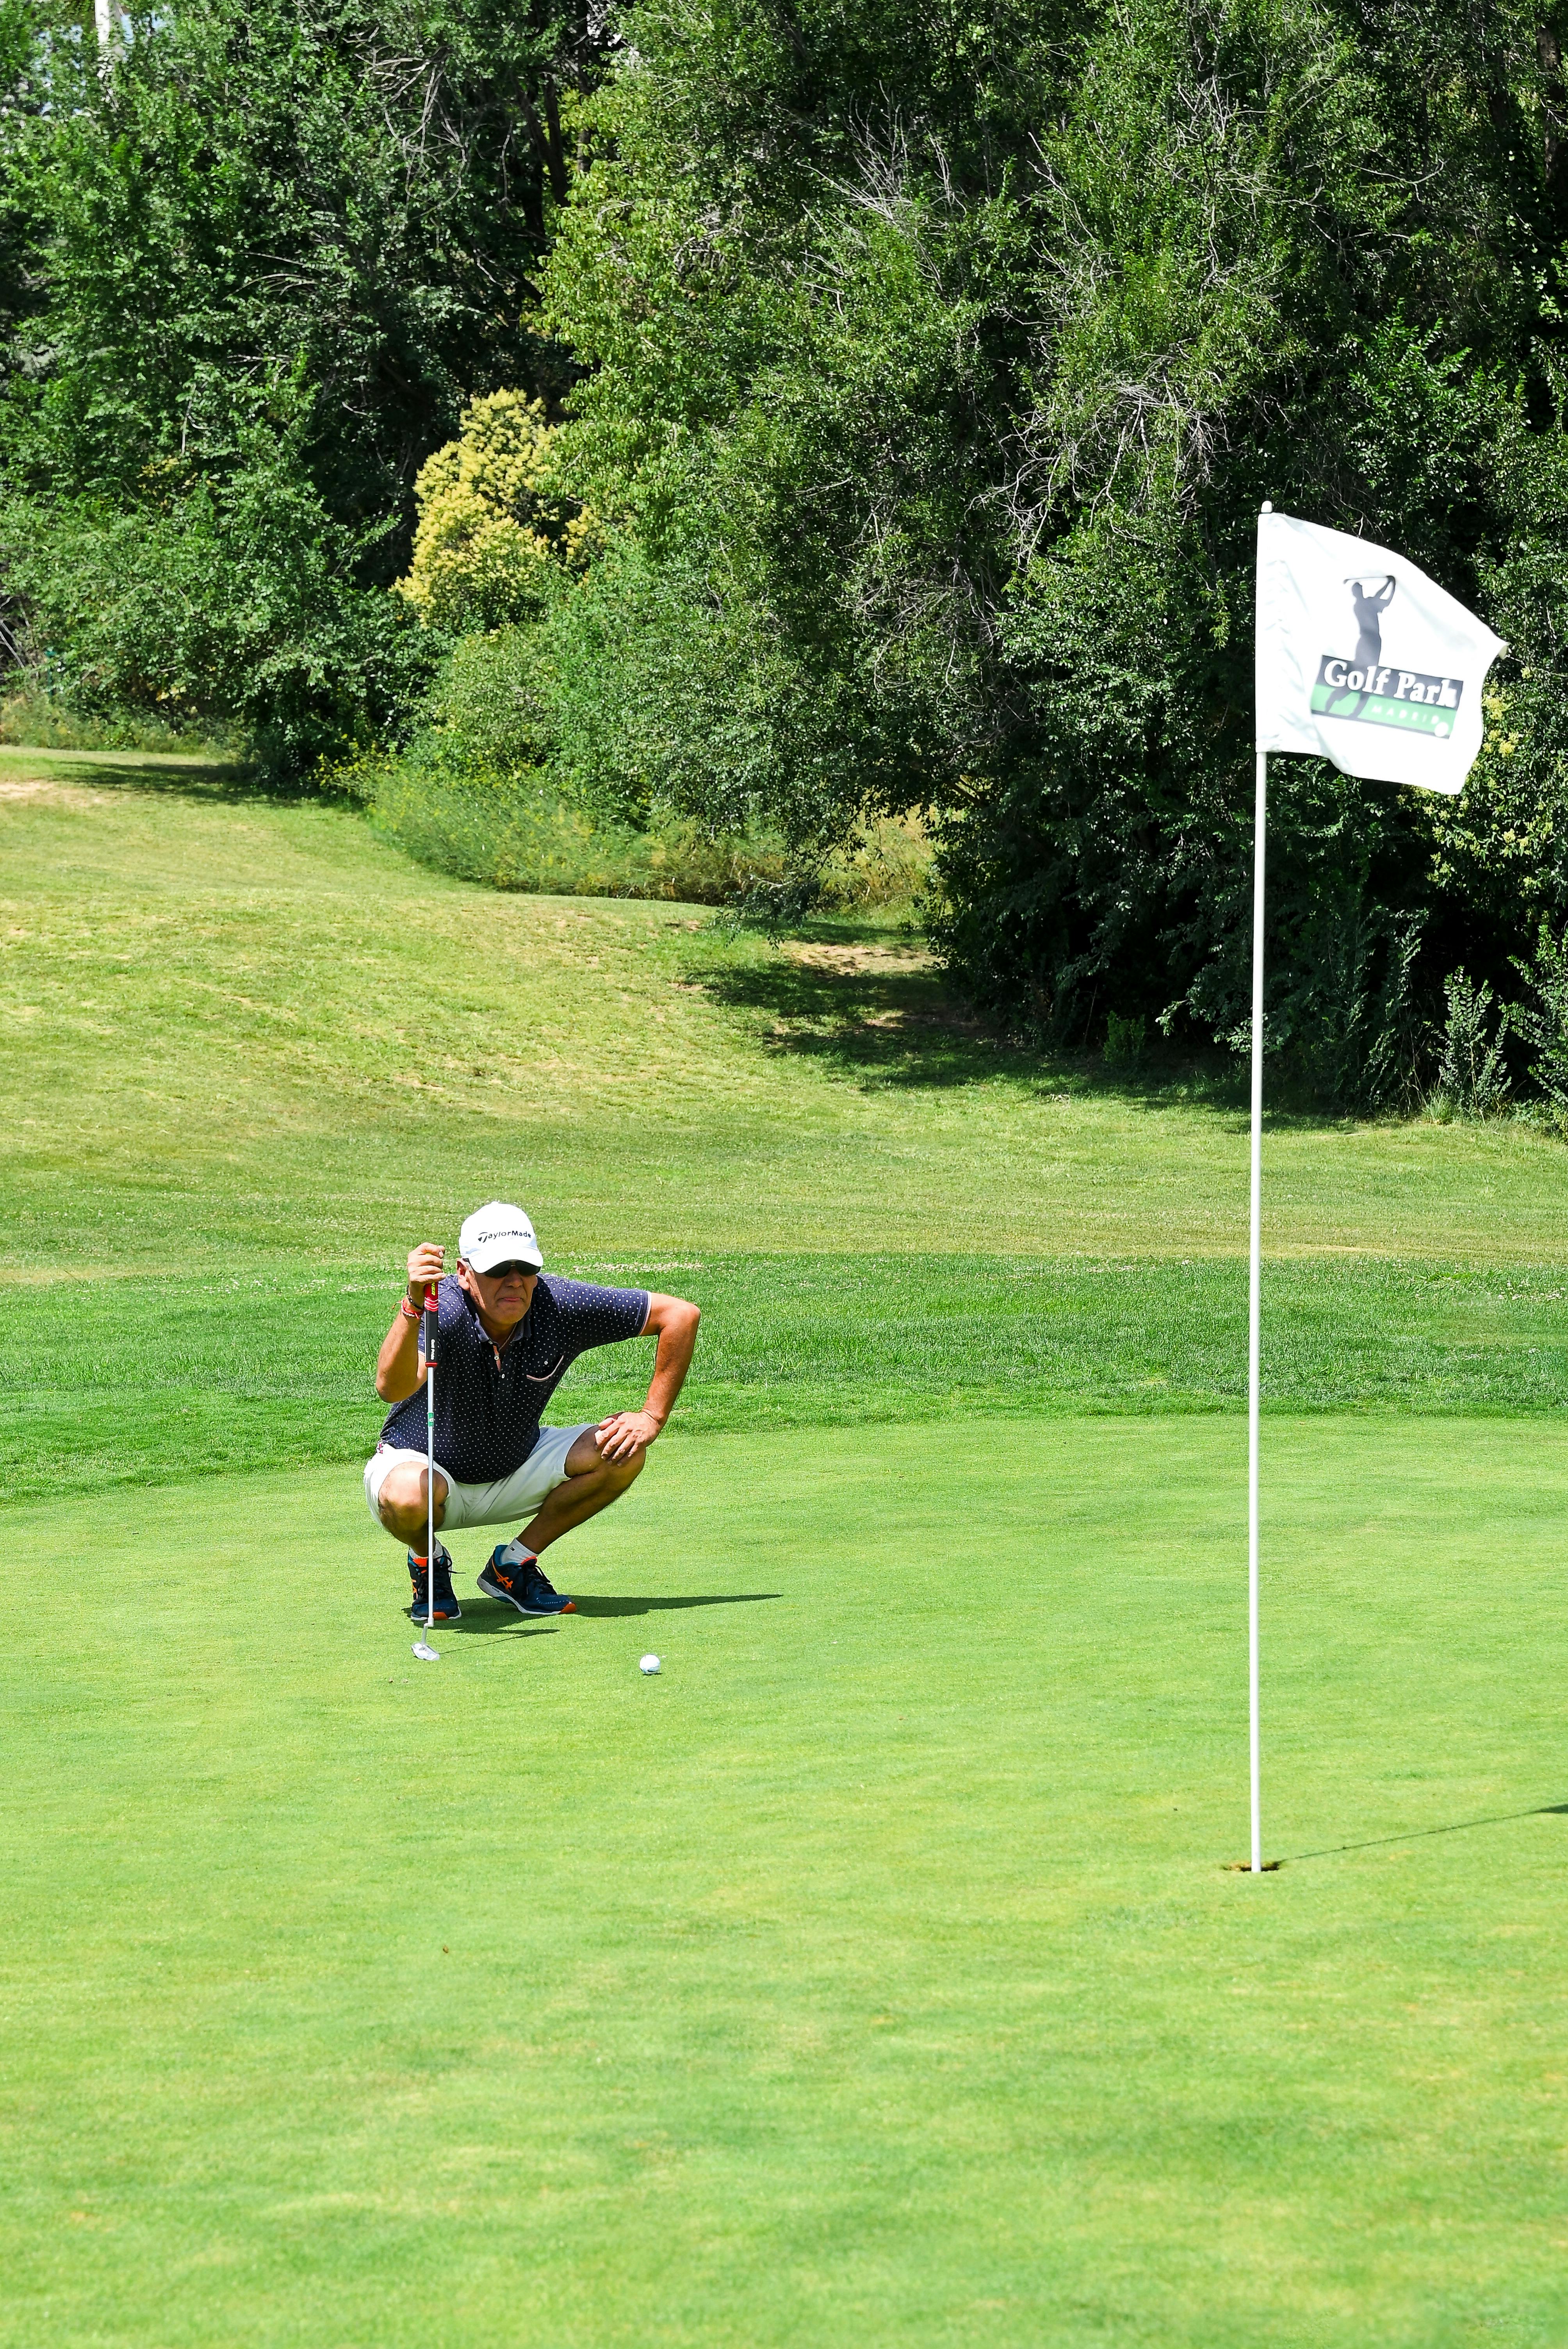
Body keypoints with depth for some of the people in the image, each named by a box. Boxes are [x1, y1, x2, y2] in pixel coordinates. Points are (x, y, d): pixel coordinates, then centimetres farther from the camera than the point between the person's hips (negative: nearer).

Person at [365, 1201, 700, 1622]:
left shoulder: (561, 1306, -21)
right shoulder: (444, 1311, -31)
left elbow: (680, 1315, -12)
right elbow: (392, 1388, -51)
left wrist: (653, 1418, -16)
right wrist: (413, 1307, -68)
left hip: (515, 1470, 4)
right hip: (424, 1464, -4)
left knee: (623, 1452, -17)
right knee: (406, 1497, -39)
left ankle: (514, 1564, 2)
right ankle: (429, 1563, 0)